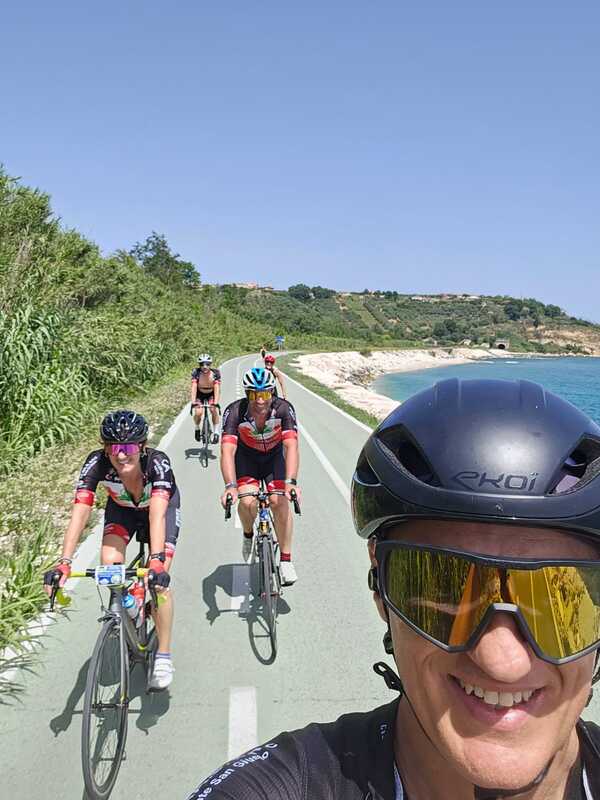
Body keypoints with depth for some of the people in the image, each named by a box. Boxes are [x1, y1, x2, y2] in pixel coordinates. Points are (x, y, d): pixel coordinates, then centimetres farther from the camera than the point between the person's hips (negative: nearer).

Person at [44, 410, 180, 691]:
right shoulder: (97, 463, -34)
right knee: (109, 565, -23)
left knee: (158, 580, -17)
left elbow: (157, 514, -49)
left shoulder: (157, 462, -39)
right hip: (121, 507, 3)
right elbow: (80, 512, -40)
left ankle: (163, 656, 1)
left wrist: (157, 562, -62)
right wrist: (64, 562, -50)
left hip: (162, 505, -2)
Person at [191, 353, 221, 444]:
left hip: (211, 394, 0)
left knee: (214, 410, -25)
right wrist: (193, 402, -43)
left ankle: (216, 432, -9)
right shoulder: (196, 372, -26)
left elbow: (217, 389, -33)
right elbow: (194, 388, -31)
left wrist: (216, 403, -45)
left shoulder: (215, 373, -27)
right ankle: (197, 428, 10)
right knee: (198, 412, -20)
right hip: (200, 394, 0)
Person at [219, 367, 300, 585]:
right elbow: (227, 450, -38)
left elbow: (291, 446, -38)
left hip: (274, 456, 0)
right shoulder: (235, 411, -30)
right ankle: (248, 534, 13)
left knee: (279, 501, -20)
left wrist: (291, 482, -51)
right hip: (246, 457, 0)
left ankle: (286, 560, -6)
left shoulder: (283, 409, -30)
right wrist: (230, 486, -51)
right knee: (247, 501, -22)